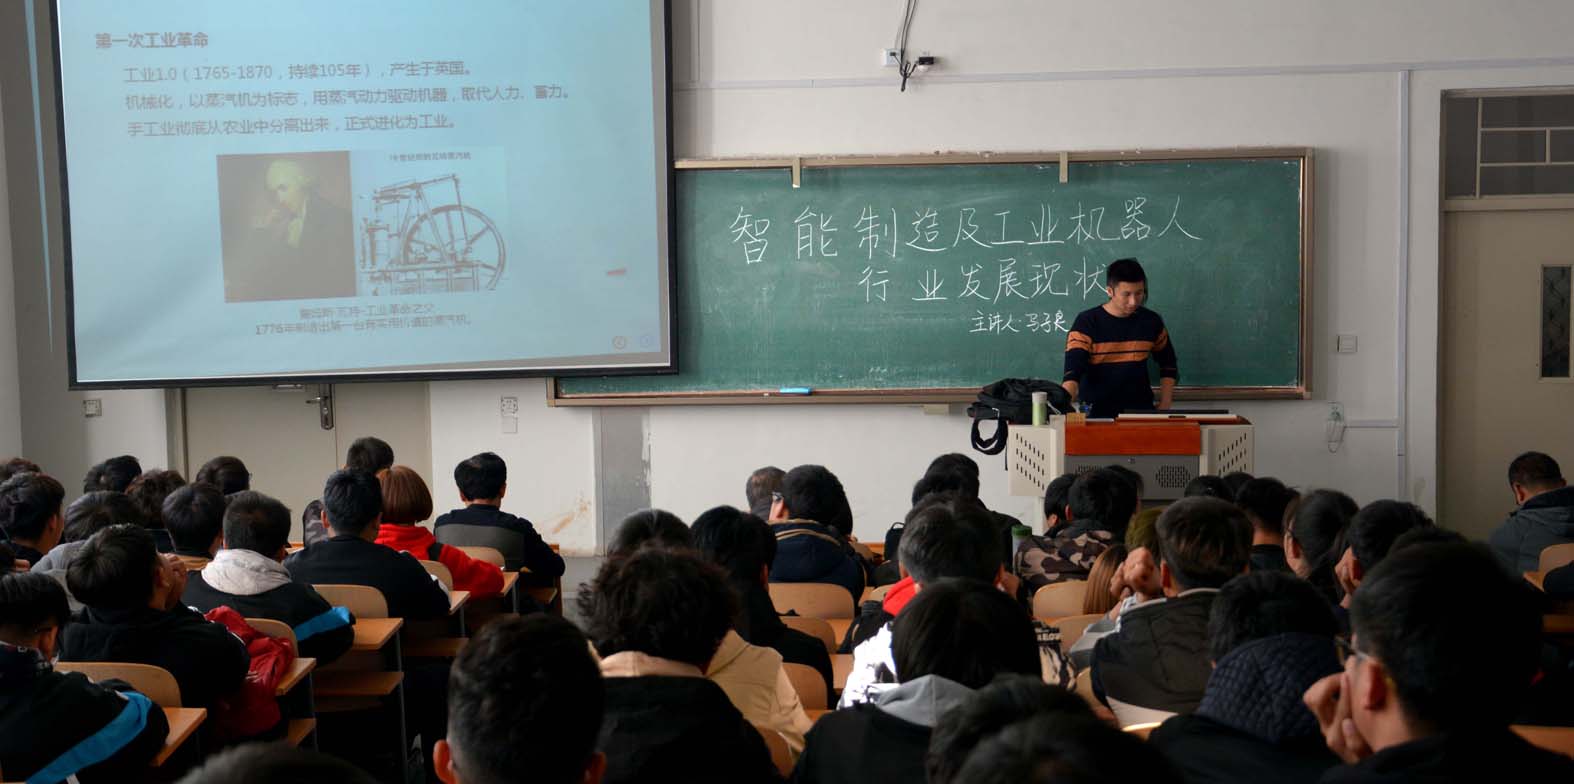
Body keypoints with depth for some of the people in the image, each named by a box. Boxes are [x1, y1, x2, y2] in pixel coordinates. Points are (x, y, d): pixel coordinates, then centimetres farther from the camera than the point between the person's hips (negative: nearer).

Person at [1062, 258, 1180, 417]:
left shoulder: (1151, 322, 4)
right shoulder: (1086, 322, -7)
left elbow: (1168, 367, 18)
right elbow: (1072, 372, -15)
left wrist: (1164, 409, 9)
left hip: (1140, 411, 2)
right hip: (1095, 415, -2)